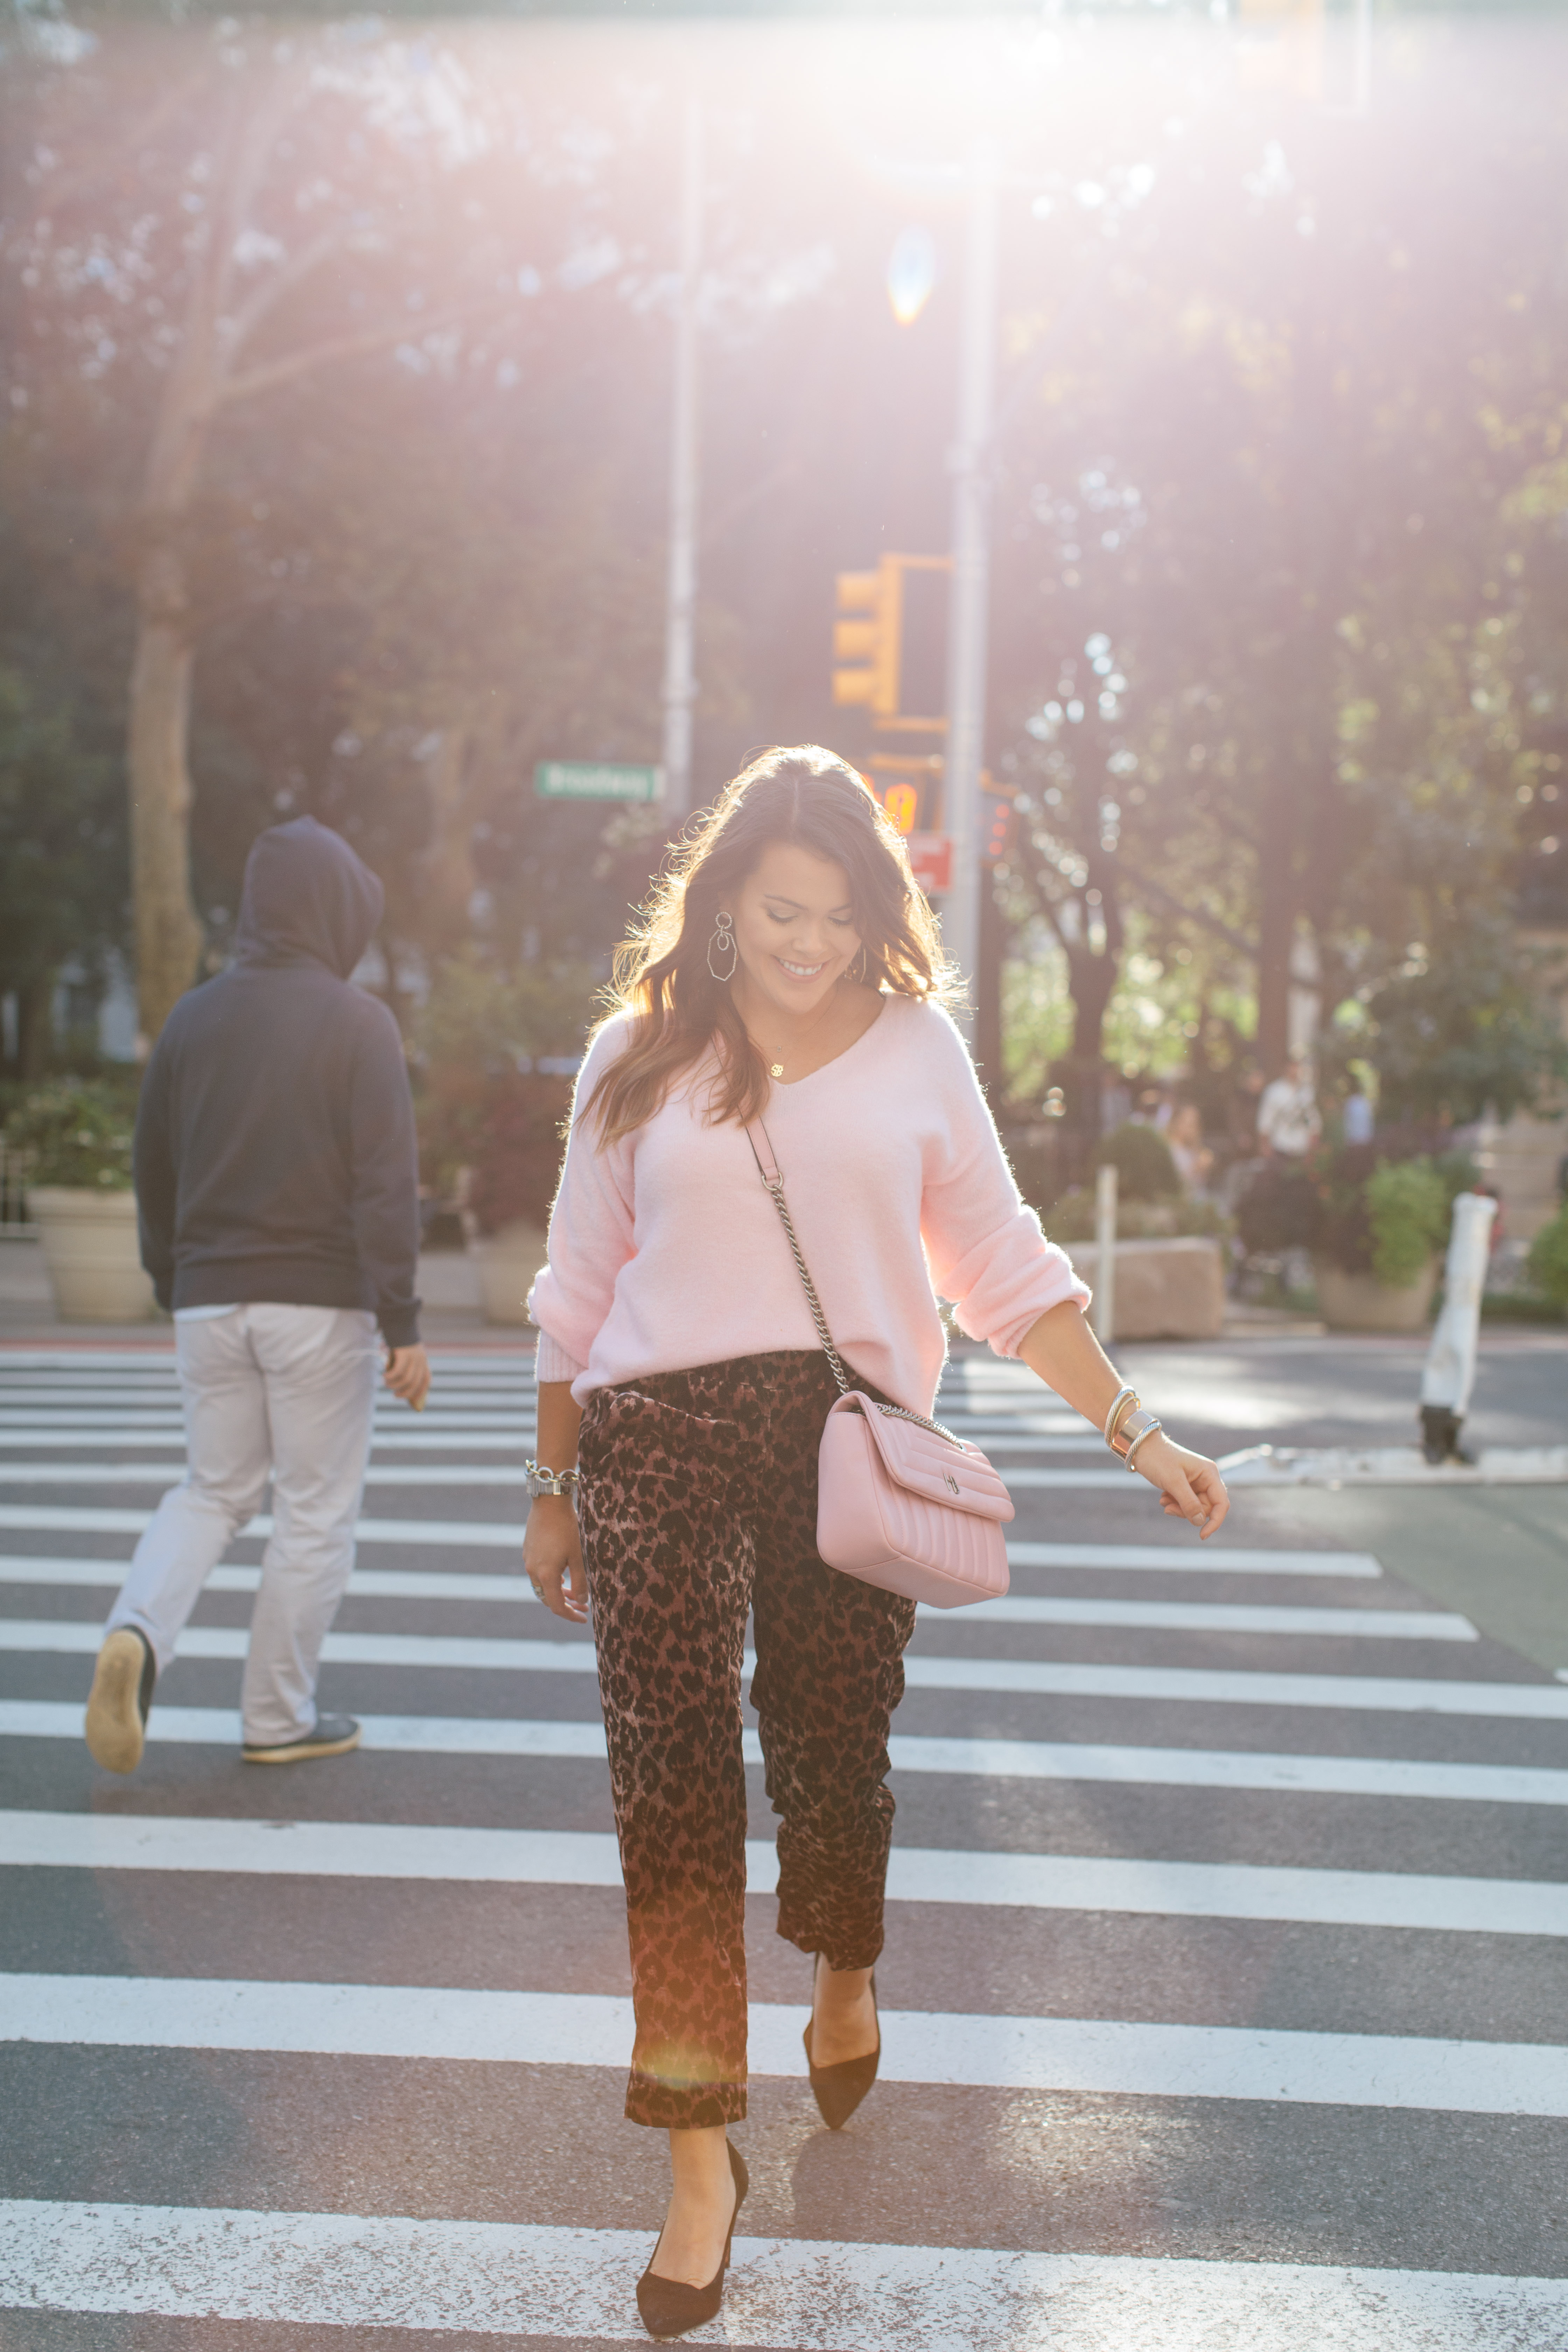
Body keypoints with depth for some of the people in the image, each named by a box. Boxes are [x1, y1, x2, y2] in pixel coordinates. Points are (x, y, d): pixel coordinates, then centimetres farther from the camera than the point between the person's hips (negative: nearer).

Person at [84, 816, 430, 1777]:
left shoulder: (193, 1018, 7)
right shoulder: (356, 1022, -8)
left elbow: (154, 1169, 13)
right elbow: (386, 1183, -13)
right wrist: (402, 1323, -11)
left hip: (210, 1300, 5)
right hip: (319, 1302, -5)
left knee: (214, 1490, 17)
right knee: (317, 1510, 7)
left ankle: (139, 1632, -9)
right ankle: (280, 1719, 12)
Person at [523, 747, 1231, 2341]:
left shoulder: (914, 1044, 7)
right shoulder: (640, 1055, 8)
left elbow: (1003, 1268, 11)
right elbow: (577, 1289, 15)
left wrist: (1137, 1434, 6)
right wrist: (553, 1489, 16)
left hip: (851, 1443, 0)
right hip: (659, 1433, 0)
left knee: (835, 1760, 7)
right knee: (671, 1776, -7)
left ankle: (843, 1983, 41)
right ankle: (700, 2156, 1)